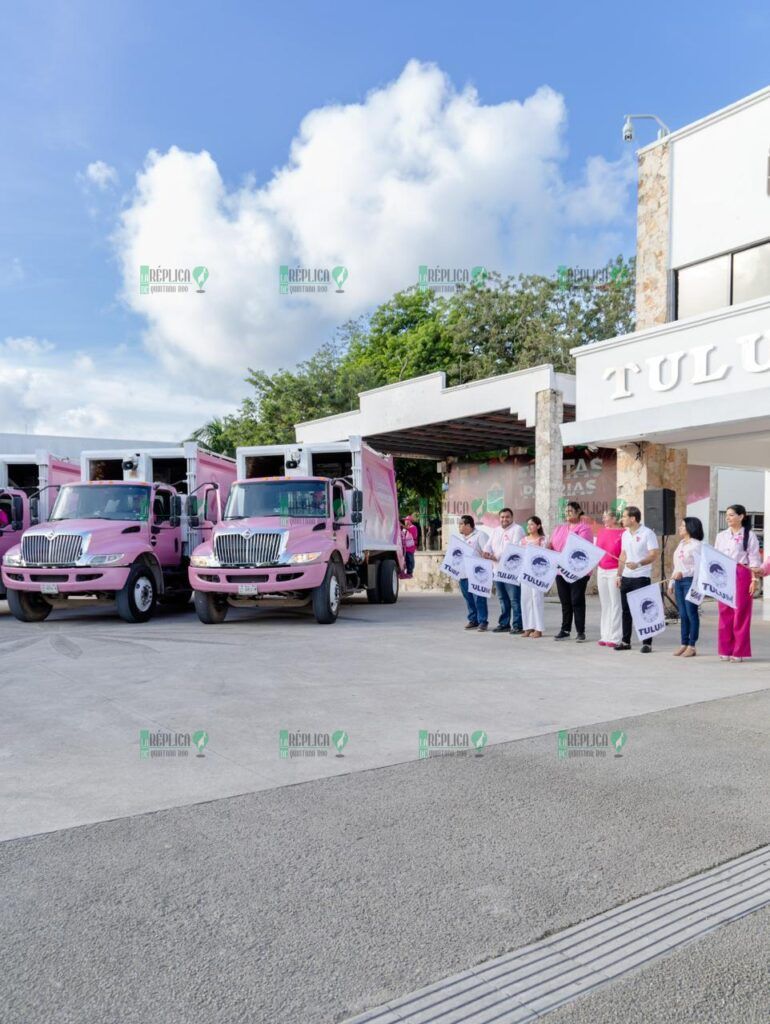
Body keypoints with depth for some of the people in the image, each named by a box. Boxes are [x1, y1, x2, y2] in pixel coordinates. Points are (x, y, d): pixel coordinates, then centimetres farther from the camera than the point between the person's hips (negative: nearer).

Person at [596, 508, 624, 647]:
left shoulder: (622, 533, -10)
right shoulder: (601, 531, 10)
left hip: (614, 571, -7)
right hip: (601, 570, 7)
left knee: (615, 604, -2)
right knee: (604, 604, 11)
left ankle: (614, 637, 3)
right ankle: (604, 636, 17)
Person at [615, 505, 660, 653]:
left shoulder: (647, 533, -9)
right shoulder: (625, 534, 12)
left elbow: (654, 555, -14)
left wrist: (638, 564, -27)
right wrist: (619, 575, 12)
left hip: (641, 577, -7)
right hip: (626, 577, 7)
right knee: (626, 610, 9)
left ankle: (647, 643, 4)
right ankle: (625, 641, 17)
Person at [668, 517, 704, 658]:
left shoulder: (696, 545, -8)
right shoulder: (681, 544, 17)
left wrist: (683, 573, -23)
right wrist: (671, 582, 17)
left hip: (691, 581, -8)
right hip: (679, 582, 8)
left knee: (691, 613, -3)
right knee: (683, 614, 9)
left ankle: (692, 646, 1)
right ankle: (684, 644, 14)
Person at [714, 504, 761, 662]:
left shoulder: (749, 535, 0)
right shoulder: (721, 536, 13)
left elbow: (754, 559, -4)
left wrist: (754, 579, -10)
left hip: (742, 575, -4)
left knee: (741, 614, -1)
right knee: (725, 613, 5)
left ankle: (739, 652, 5)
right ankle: (725, 650, 12)